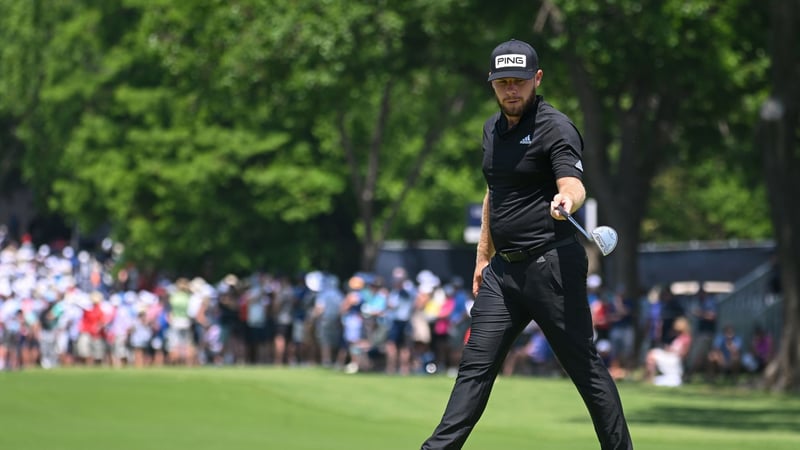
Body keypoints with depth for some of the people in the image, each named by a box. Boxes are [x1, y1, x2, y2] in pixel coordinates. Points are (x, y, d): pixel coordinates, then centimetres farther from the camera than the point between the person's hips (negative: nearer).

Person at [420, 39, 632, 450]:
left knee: (584, 366, -4)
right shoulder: (493, 128, 15)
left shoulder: (555, 127, -10)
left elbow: (574, 186, -25)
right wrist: (483, 257, 26)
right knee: (475, 365, 4)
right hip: (504, 269, 7)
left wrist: (566, 201, -48)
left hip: (551, 265, -7)